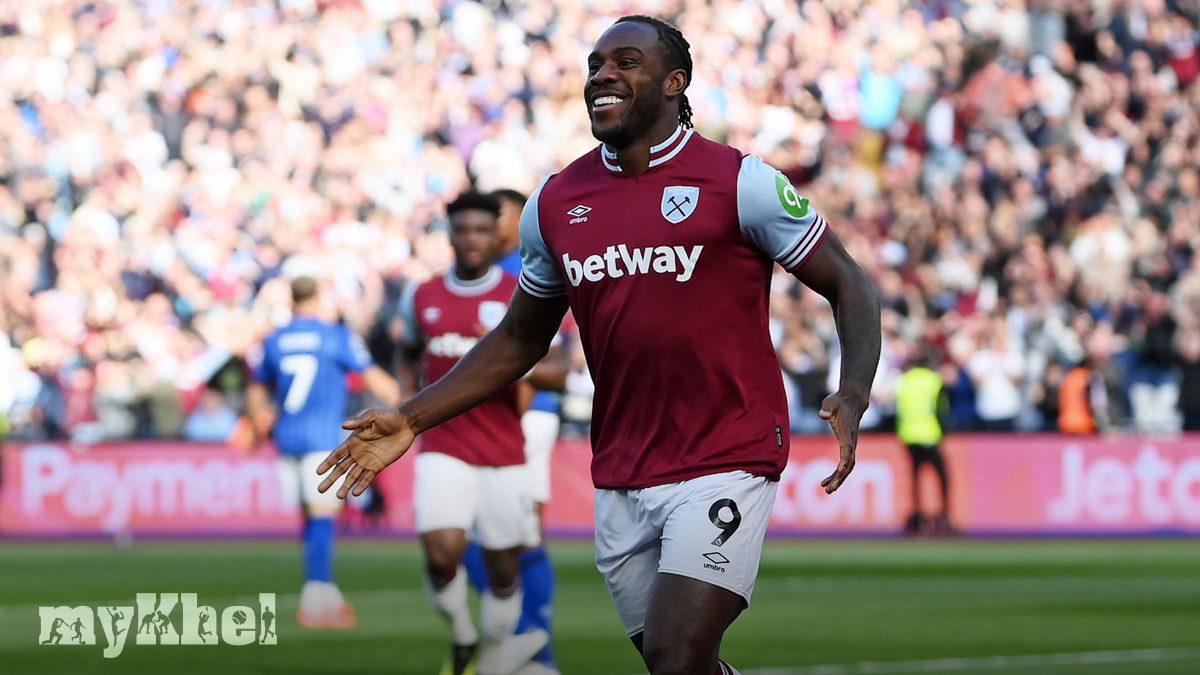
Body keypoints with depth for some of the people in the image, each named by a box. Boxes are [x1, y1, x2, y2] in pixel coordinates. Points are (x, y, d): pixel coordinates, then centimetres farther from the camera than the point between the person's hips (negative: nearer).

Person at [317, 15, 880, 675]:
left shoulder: (738, 182, -7)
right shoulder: (555, 202, 9)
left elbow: (849, 287, -2)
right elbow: (520, 340, 20)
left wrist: (852, 397, -20)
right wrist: (410, 420, 12)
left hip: (724, 465, -5)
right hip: (620, 482, 5)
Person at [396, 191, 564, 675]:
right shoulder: (422, 298, 7)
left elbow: (557, 376, -4)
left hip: (504, 456, 0)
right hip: (443, 450, 1)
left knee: (503, 567, 5)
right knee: (442, 554, -19)